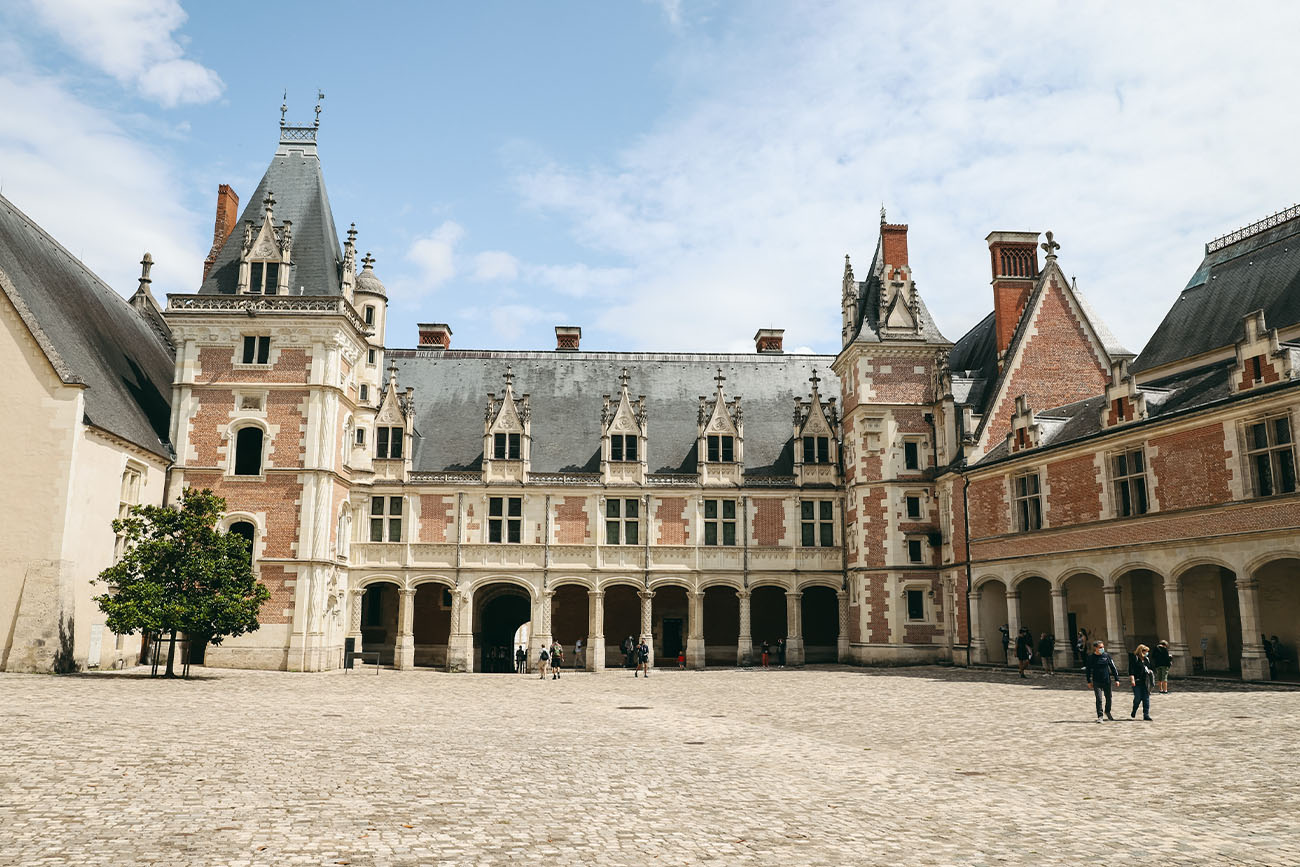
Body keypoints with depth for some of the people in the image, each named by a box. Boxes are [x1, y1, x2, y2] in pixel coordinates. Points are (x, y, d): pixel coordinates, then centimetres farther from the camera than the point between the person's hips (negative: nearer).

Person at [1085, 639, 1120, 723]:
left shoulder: (1106, 655, -1)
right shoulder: (1091, 657, -4)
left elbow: (1113, 667, 5)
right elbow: (1088, 669, 5)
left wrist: (1116, 679, 2)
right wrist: (1089, 681, 5)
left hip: (1107, 681, 2)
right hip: (1096, 682, -2)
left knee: (1108, 698, 14)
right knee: (1099, 699, -8)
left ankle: (1107, 712, 39)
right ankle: (1100, 716, 0)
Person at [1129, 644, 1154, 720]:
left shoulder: (1147, 659, 15)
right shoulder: (1134, 658, -5)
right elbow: (1131, 669, -10)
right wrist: (1132, 679, -18)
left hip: (1145, 682, 6)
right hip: (1137, 681, -6)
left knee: (1146, 698, 1)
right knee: (1138, 698, -6)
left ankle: (1146, 715, 5)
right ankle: (1134, 711, 21)